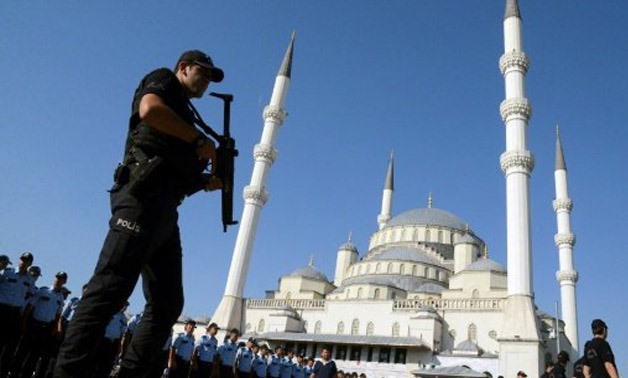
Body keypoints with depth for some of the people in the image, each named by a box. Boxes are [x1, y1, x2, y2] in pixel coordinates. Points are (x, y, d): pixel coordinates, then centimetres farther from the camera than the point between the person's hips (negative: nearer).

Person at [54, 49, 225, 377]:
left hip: (165, 208, 10)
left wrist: (209, 181, 11)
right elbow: (149, 109, -14)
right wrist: (200, 140, -7)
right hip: (144, 195, -10)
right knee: (110, 287, -19)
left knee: (168, 304, 4)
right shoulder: (163, 80, 12)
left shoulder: (184, 117, 33)